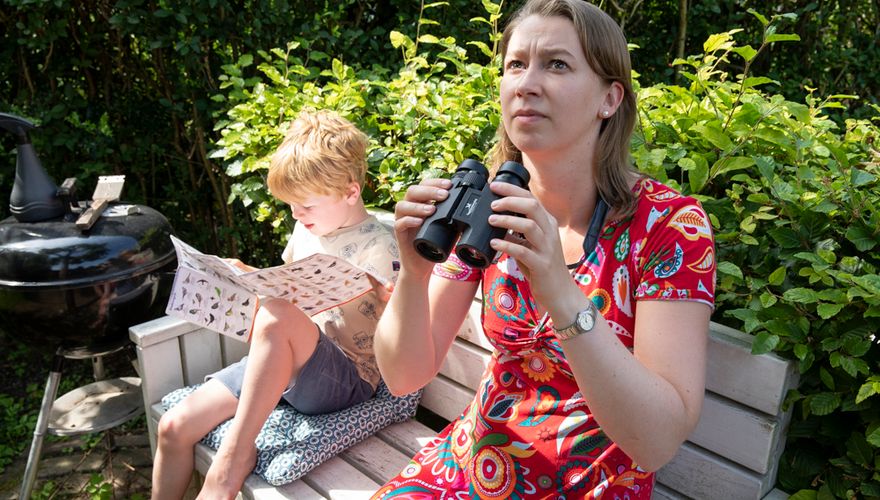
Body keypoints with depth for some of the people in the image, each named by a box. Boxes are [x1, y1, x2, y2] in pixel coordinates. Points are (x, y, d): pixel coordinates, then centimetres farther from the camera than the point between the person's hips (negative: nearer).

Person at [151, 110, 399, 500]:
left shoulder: (380, 247, -14)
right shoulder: (307, 228, 9)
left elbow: (369, 350, -16)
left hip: (345, 379, -7)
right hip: (278, 364, 8)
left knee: (278, 316, -37)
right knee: (174, 426, -4)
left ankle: (233, 457, -22)